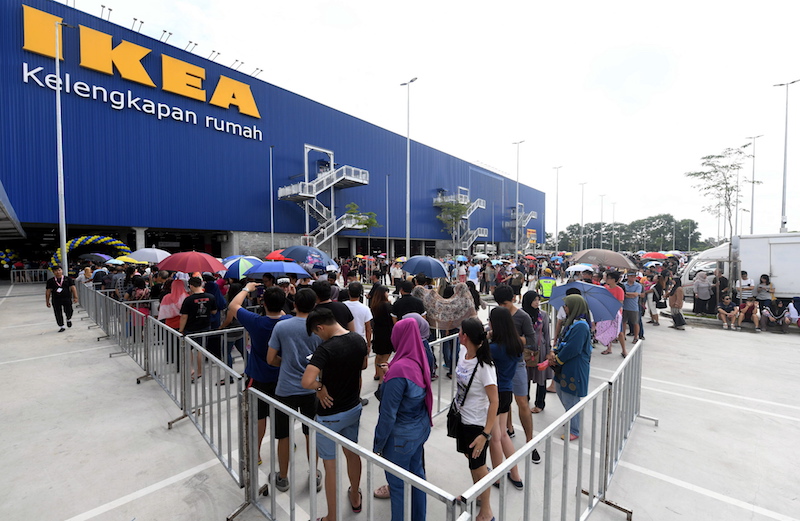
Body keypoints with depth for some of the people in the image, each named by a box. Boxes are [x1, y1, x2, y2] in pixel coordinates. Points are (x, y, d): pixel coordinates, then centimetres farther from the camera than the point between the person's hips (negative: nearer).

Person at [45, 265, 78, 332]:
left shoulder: (68, 279, 2)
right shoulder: (50, 281, 4)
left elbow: (73, 288, -1)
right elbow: (48, 291, 7)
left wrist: (75, 297, -9)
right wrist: (47, 301, 5)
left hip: (67, 298, -1)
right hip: (56, 300, 1)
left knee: (68, 311, -1)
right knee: (58, 314, 5)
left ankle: (69, 319, 33)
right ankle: (61, 327, 18)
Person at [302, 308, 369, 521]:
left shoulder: (325, 349, -28)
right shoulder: (359, 339, -8)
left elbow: (307, 382, -36)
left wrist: (320, 387, -17)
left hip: (330, 415, -6)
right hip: (354, 408, 7)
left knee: (330, 464, 12)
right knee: (352, 453, 26)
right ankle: (355, 498, 48)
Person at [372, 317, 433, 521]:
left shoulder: (399, 369, -30)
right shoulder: (420, 360, -7)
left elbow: (388, 414, -22)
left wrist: (378, 443, -9)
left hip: (401, 437, -8)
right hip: (421, 429, 8)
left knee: (398, 485, 14)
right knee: (417, 475, 25)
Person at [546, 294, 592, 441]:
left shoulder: (580, 326, -24)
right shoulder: (571, 322, 7)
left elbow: (572, 349, -26)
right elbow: (563, 341, 12)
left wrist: (557, 359, -14)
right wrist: (554, 353, -4)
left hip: (575, 369, -10)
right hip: (565, 367, 10)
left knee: (570, 400, 4)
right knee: (560, 392, 23)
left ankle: (574, 431, 23)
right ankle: (572, 420, 44)